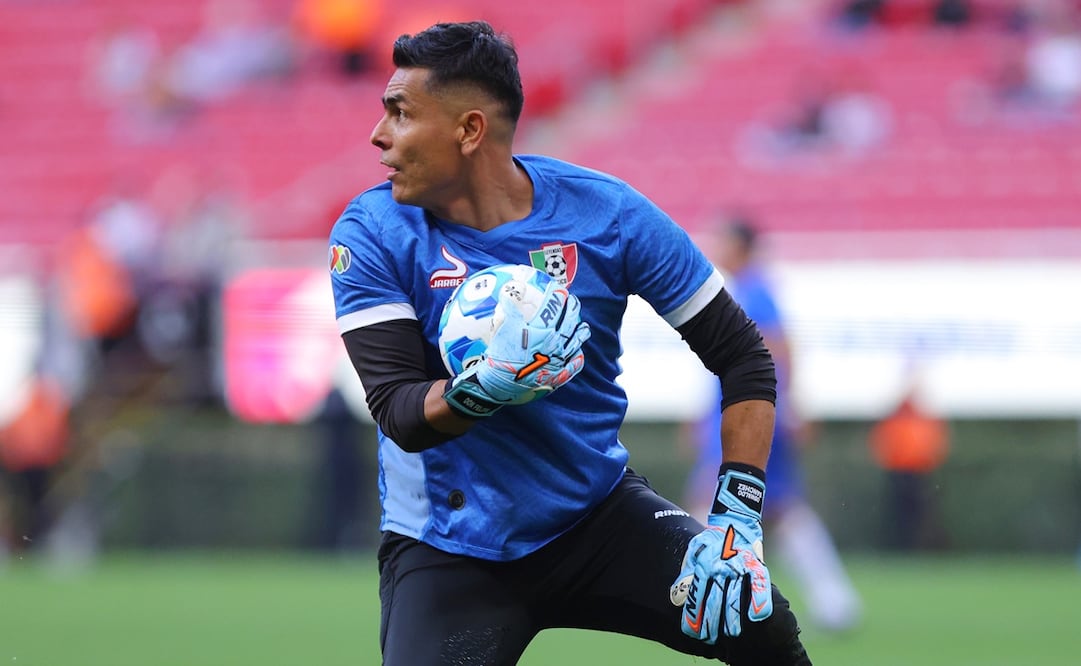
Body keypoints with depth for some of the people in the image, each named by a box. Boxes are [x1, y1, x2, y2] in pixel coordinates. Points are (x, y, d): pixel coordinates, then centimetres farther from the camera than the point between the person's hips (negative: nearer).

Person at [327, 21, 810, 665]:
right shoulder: (374, 233, -10)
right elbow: (400, 413, -18)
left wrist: (737, 517, -14)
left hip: (599, 513, 1)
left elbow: (744, 358, -3)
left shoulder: (611, 214, -9)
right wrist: (489, 387, -40)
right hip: (446, 554, -1)